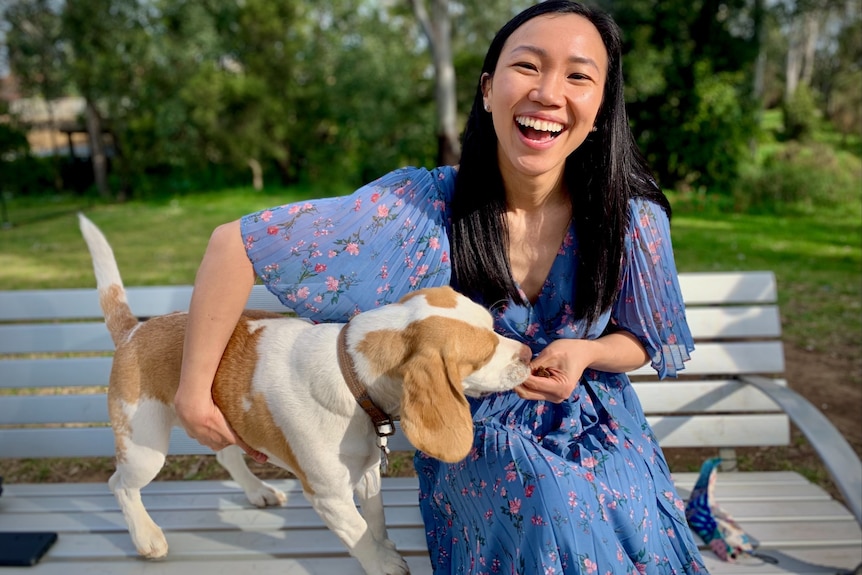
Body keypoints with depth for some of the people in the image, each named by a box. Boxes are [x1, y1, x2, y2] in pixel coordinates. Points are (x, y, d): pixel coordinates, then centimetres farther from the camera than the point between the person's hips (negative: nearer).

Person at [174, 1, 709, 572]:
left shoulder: (633, 220, -16)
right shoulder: (421, 207, -24)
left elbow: (641, 342, 3)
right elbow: (235, 243, -21)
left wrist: (584, 353, -21)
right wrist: (195, 389, -16)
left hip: (598, 422, 2)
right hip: (476, 431, -1)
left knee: (633, 526, -25)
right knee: (556, 506, -29)